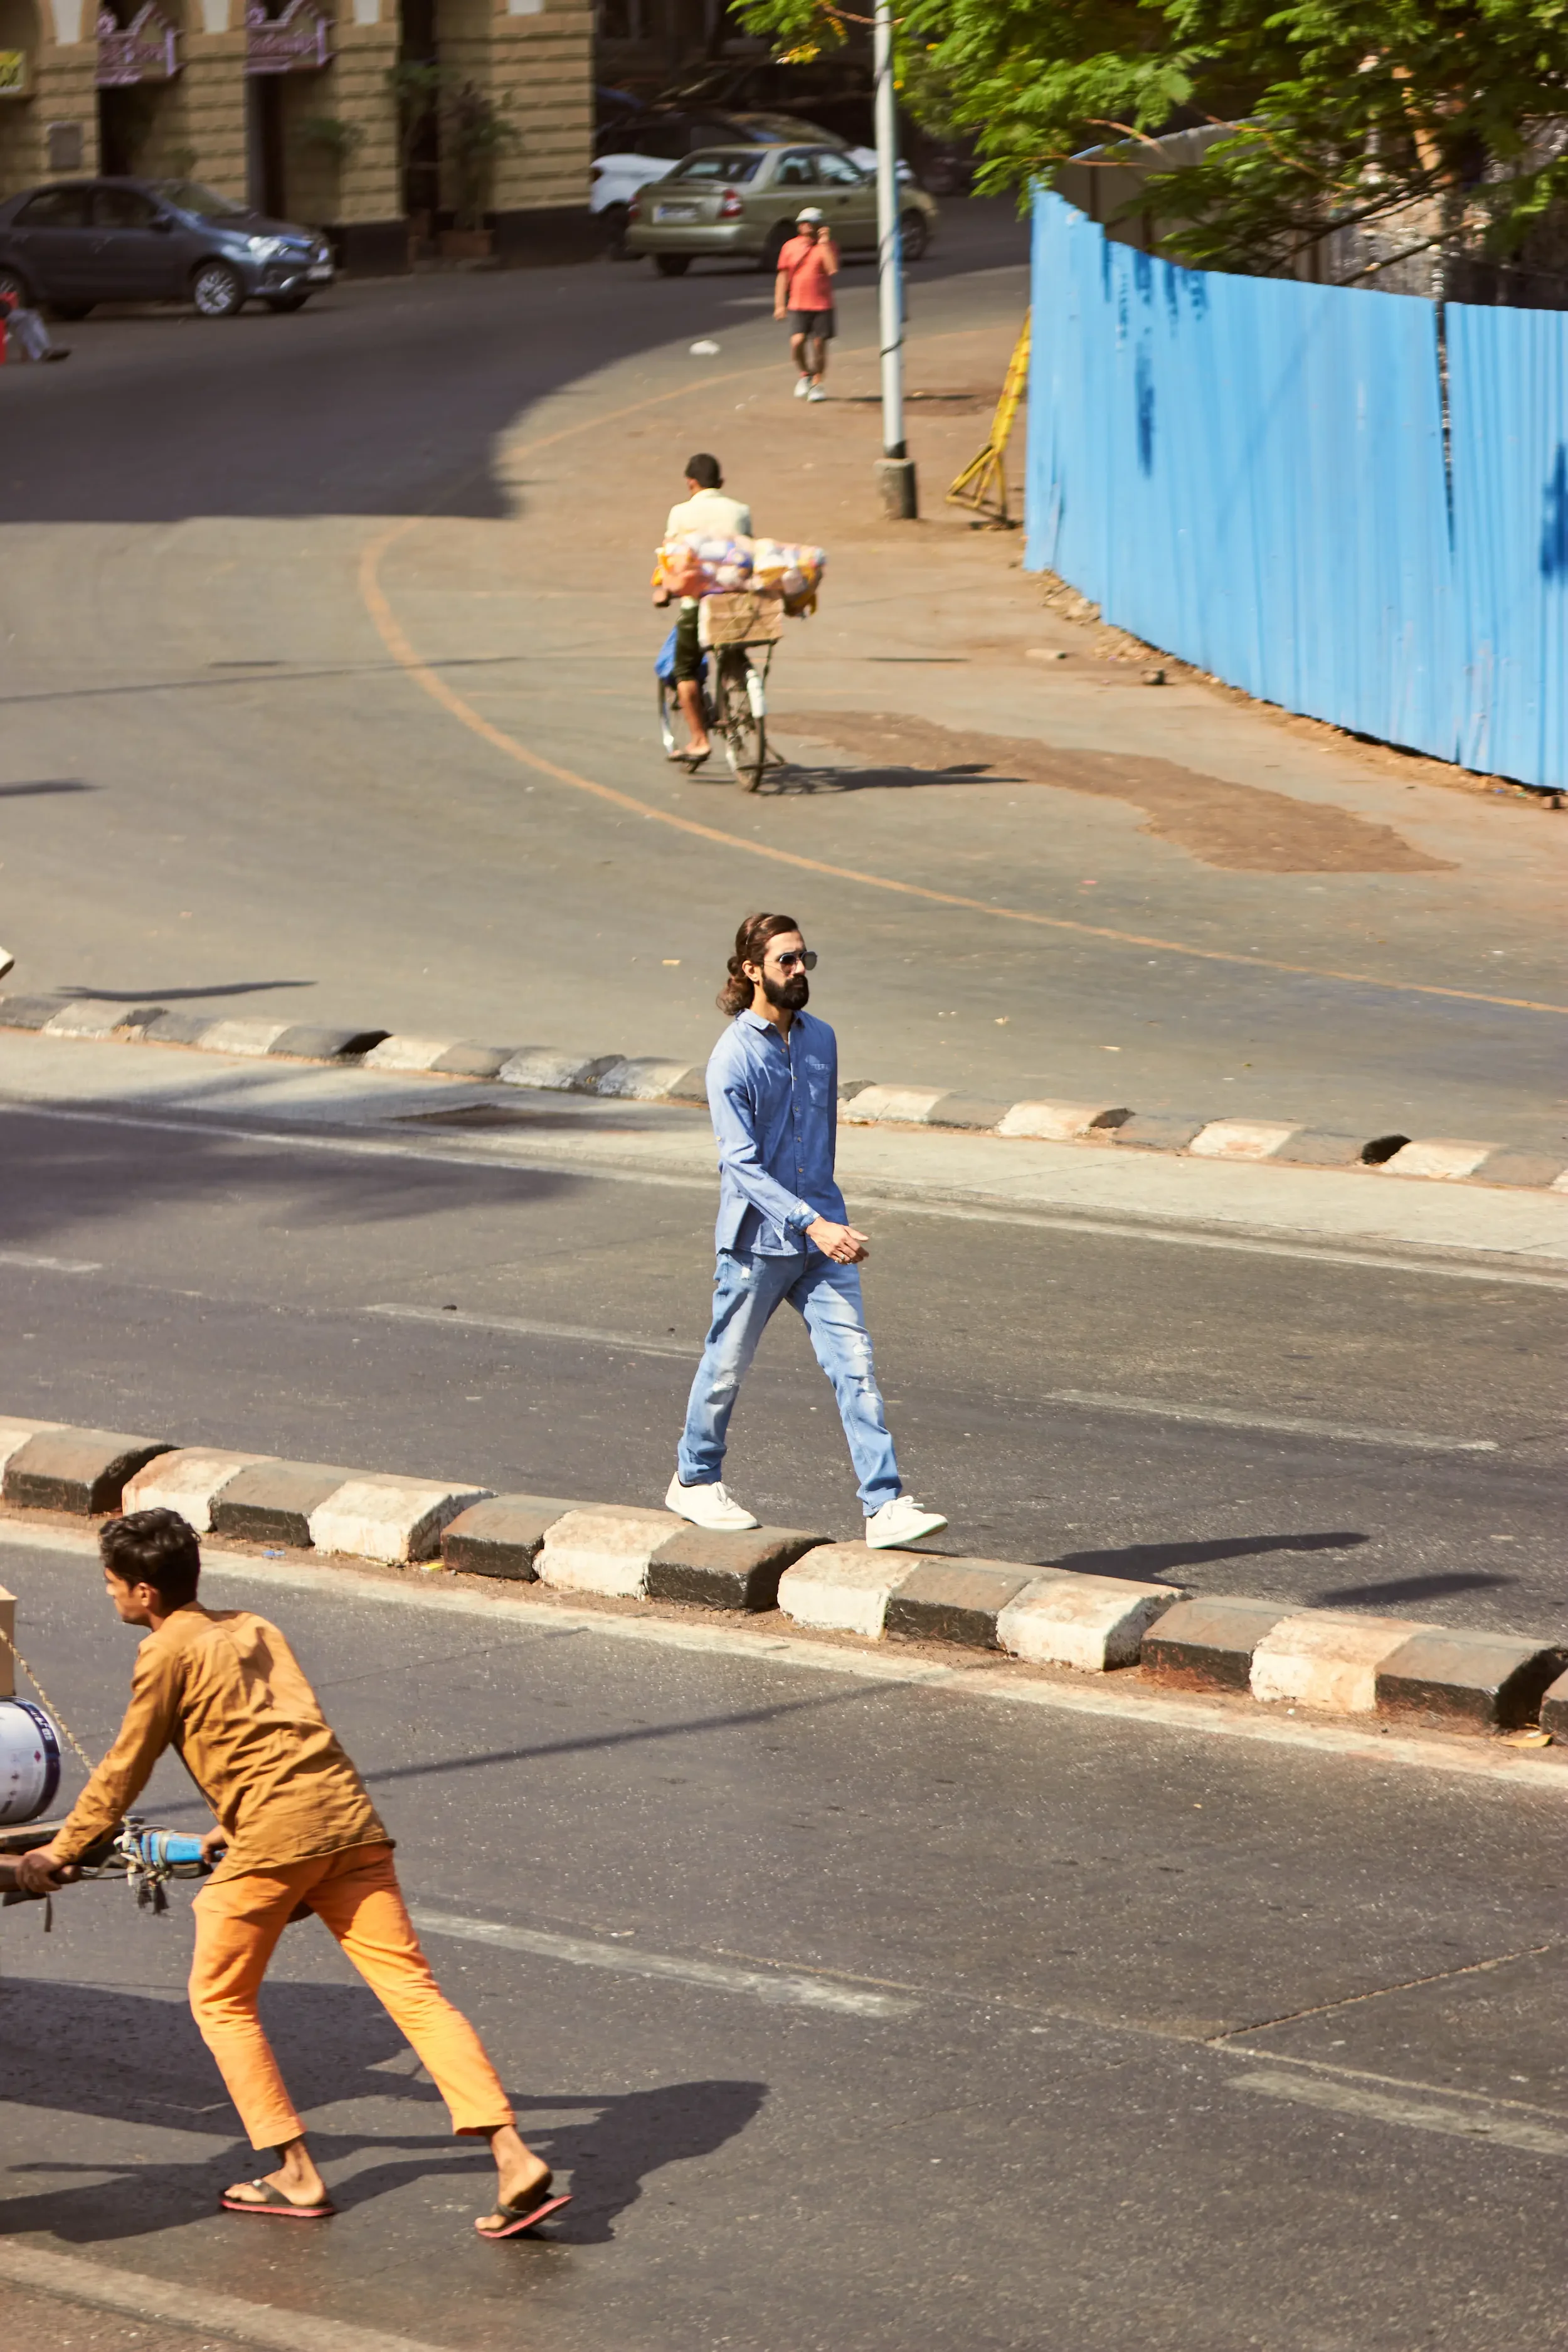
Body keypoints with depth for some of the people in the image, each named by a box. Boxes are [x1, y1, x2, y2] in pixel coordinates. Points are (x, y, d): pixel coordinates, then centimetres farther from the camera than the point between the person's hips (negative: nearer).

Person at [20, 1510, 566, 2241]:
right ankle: (514, 2158, -13)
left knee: (220, 2001, 12)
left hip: (275, 1835, -7)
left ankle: (297, 2175, 8)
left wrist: (59, 1851, 18)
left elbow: (125, 1770, 7)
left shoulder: (167, 1652, 2)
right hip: (349, 1815, 7)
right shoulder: (254, 1629, 24)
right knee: (413, 1989, 0)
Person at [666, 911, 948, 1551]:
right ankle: (694, 1481, 32)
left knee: (855, 1364, -5)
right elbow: (742, 1165, -20)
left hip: (822, 1229, 5)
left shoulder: (820, 1039, 6)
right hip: (757, 1240, -5)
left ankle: (885, 1506, -9)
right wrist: (813, 1224, -27)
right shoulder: (733, 1059, -14)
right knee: (726, 1367, 10)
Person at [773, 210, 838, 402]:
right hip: (798, 306, 0)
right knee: (797, 341, -16)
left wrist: (824, 243, -14)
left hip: (822, 306, 0)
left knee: (819, 344, 2)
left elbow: (833, 270, -15)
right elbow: (783, 276, 10)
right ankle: (803, 375, 12)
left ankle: (817, 384, 18)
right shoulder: (790, 247, 7)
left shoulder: (827, 246, 3)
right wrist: (779, 304, 5)